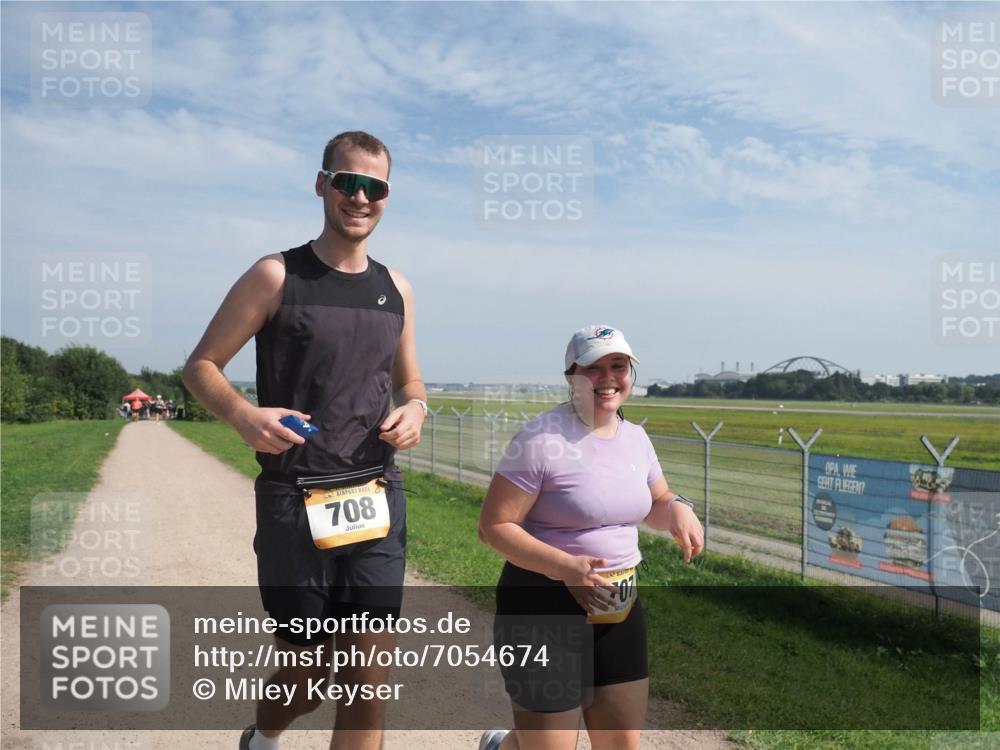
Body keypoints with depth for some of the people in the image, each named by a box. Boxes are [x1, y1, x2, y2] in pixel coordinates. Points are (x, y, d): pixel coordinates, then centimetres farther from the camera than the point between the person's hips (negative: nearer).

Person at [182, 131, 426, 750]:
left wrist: (415, 410, -3)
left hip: (378, 497, 3)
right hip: (294, 501, -3)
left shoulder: (396, 288, 10)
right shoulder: (276, 276, -3)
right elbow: (201, 364, 0)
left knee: (370, 681, 1)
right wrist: (243, 414, -20)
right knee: (306, 682, 11)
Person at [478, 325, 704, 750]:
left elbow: (655, 504, 21)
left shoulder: (634, 437, 5)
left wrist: (677, 508, -4)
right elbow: (493, 526, -18)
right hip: (545, 607, -7)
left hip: (619, 608, 7)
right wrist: (566, 566, -28)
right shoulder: (543, 439, -18)